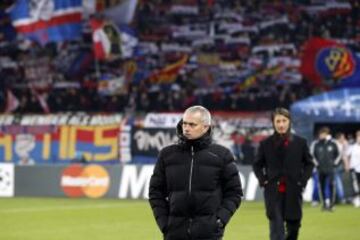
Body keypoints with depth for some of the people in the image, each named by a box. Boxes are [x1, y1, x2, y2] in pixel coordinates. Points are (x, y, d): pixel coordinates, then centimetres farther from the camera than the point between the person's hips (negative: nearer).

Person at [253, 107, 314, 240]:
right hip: (273, 193, -2)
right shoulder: (265, 144, 1)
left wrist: (303, 181, -1)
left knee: (293, 226, 10)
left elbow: (309, 164, 11)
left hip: (293, 193, 2)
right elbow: (257, 165, 12)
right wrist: (263, 181, -2)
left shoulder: (300, 142, 2)